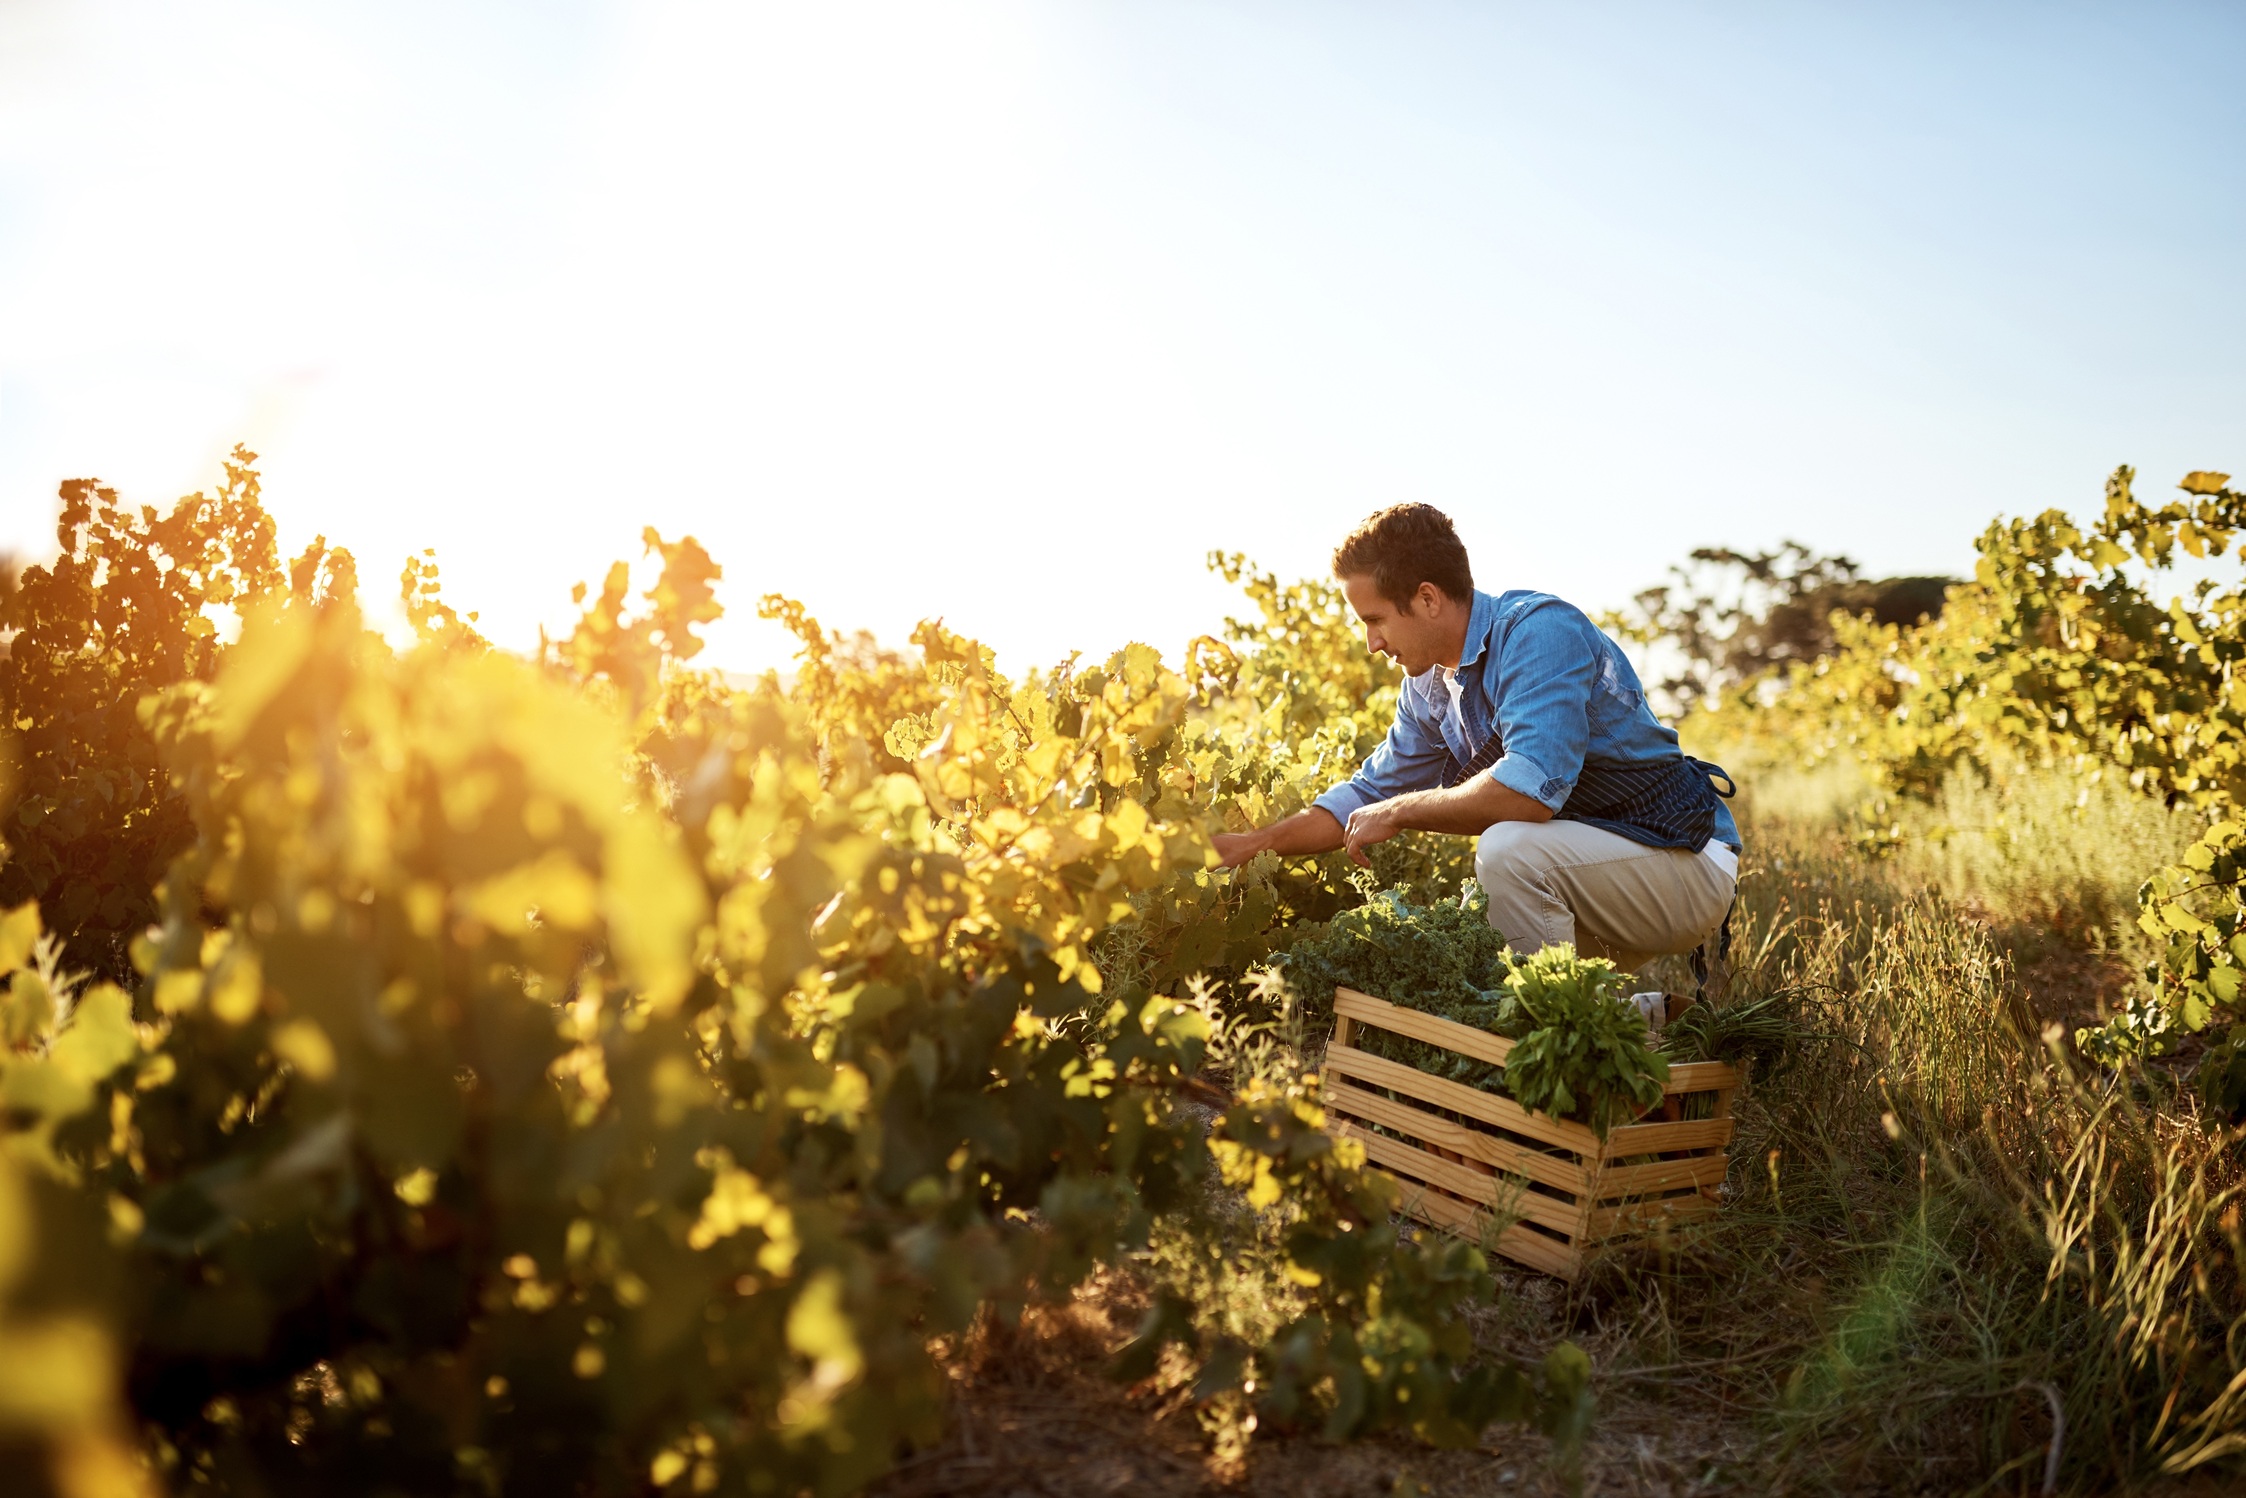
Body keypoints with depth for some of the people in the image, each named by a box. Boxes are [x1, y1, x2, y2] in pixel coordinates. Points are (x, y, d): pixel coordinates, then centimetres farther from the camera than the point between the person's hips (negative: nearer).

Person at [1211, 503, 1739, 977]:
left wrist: (1397, 813, -21)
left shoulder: (1539, 630, -22)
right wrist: (1254, 844, 8)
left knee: (1508, 848, -32)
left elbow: (1533, 788, -34)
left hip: (1689, 860, -9)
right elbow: (1370, 794, 16)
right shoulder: (1429, 687, 5)